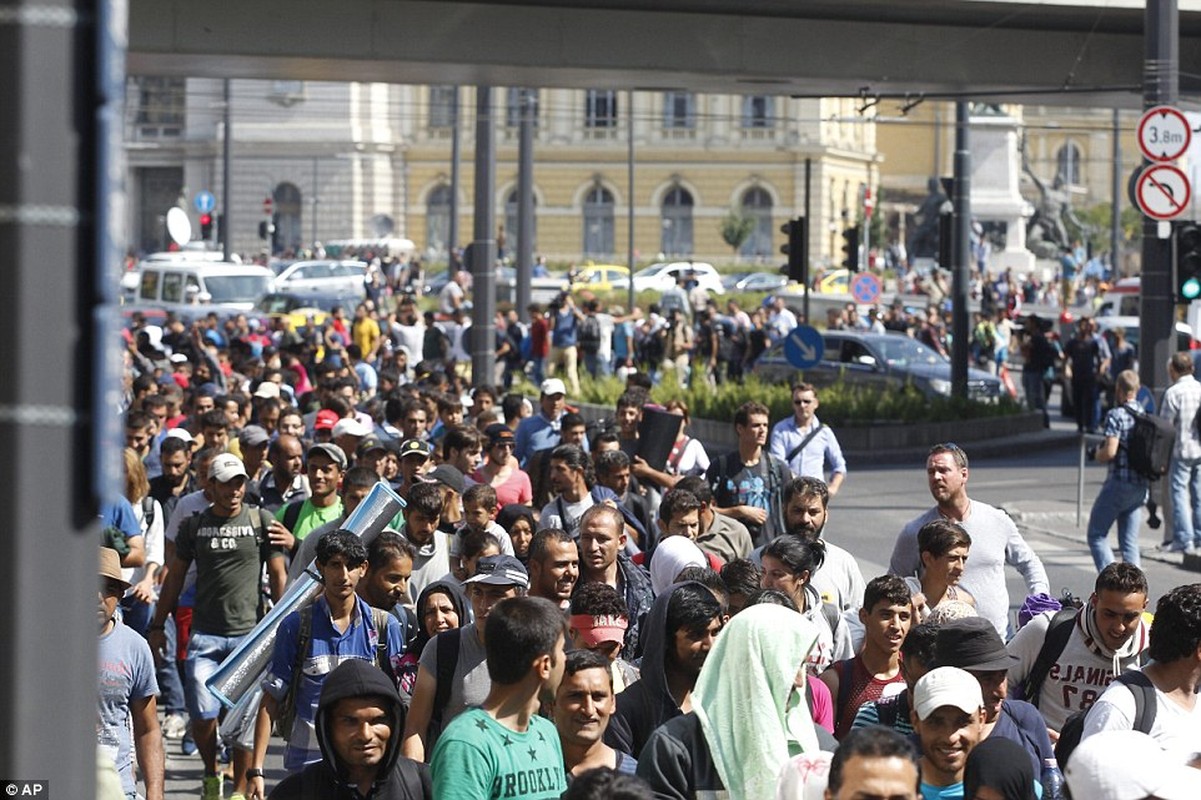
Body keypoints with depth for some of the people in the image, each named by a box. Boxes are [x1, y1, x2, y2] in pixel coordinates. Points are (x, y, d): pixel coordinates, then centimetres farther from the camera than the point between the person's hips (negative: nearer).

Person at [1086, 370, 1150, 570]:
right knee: (1130, 542, 12)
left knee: (1097, 535, 2)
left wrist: (1098, 454, 1)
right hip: (1141, 485, 7)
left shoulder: (1116, 415, -12)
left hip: (1119, 483, -7)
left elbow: (1110, 451, -19)